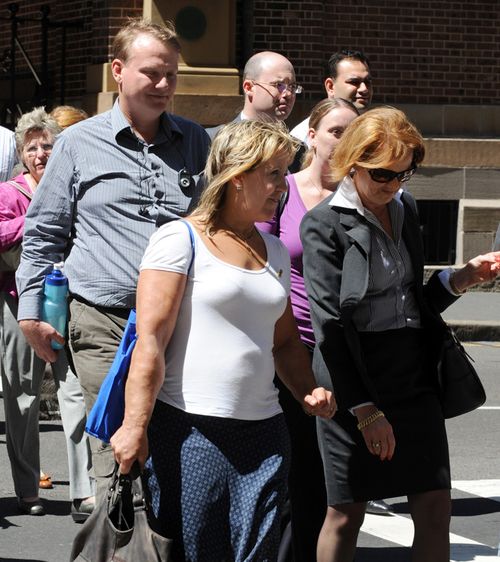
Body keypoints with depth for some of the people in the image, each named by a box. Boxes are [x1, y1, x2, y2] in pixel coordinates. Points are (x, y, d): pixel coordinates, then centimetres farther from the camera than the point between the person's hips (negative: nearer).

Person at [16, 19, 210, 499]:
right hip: (104, 324, -2)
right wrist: (30, 312, 5)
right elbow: (43, 233, 10)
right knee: (116, 458, -6)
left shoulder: (196, 142, 13)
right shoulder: (79, 143, 5)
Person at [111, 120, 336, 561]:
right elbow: (150, 340, -10)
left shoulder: (275, 252, 17)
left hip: (262, 433, 6)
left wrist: (309, 393, 6)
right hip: (189, 430, -6)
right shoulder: (180, 240, -4)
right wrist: (135, 426, -17)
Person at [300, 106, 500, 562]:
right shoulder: (325, 225, -7)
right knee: (347, 512, 3)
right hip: (355, 378, -5)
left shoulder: (404, 209, 11)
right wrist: (365, 408, -17)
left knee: (435, 508, 2)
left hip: (414, 374, 5)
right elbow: (331, 324, -13)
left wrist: (460, 279, 1)